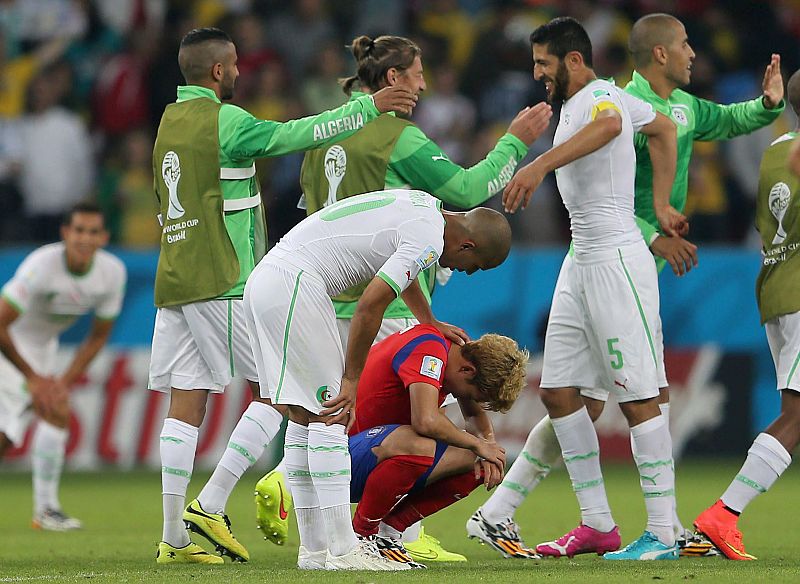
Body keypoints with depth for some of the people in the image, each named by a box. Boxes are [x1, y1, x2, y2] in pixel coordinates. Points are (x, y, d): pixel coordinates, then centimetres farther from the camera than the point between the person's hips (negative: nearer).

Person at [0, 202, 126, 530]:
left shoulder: (113, 272, -14)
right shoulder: (42, 265, -32)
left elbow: (98, 336, -2)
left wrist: (65, 381, -11)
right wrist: (33, 378, -24)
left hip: (42, 348, 7)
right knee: (56, 413, -22)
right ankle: (45, 509, -14)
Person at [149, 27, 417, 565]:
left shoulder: (169, 122, 16)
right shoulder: (222, 119, -9)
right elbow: (301, 134, -8)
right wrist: (369, 107, 1)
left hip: (173, 281, 8)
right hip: (223, 283, -8)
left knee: (186, 403, 3)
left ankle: (175, 536, -2)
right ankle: (211, 505, -8)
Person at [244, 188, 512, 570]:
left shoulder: (424, 206, 18)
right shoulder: (428, 240, -12)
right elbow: (370, 306, -17)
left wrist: (430, 323, 52)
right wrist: (352, 381, -8)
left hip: (262, 281, 10)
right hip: (293, 284, -10)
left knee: (304, 416, 11)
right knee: (330, 414, -9)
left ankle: (313, 549, 13)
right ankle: (342, 550, -11)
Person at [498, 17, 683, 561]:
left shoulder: (600, 95, -13)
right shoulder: (579, 102, 16)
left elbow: (609, 125, -40)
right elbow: (663, 127, 30)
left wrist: (540, 165, -53)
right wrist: (662, 205, 24)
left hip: (617, 260, -11)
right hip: (580, 263, 11)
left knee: (639, 397, -8)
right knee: (558, 390, 9)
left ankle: (662, 534, -6)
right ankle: (598, 525, 14)